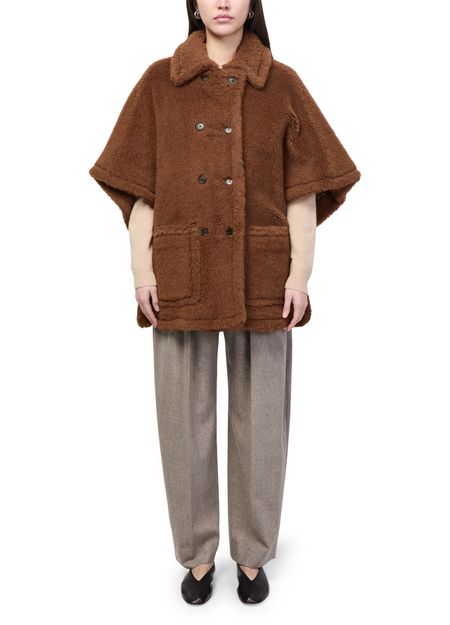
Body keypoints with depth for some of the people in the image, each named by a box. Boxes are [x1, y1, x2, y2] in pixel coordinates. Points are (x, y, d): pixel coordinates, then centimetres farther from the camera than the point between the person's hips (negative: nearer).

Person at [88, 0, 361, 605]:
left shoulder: (283, 85, 8)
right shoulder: (159, 82, 10)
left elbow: (303, 191, 3)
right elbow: (140, 187, 6)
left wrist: (300, 274, -7)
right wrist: (141, 270, -4)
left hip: (260, 274, 0)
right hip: (182, 273, 1)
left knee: (260, 415, 6)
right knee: (185, 414, 5)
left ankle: (252, 554, 26)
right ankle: (198, 553, 26)